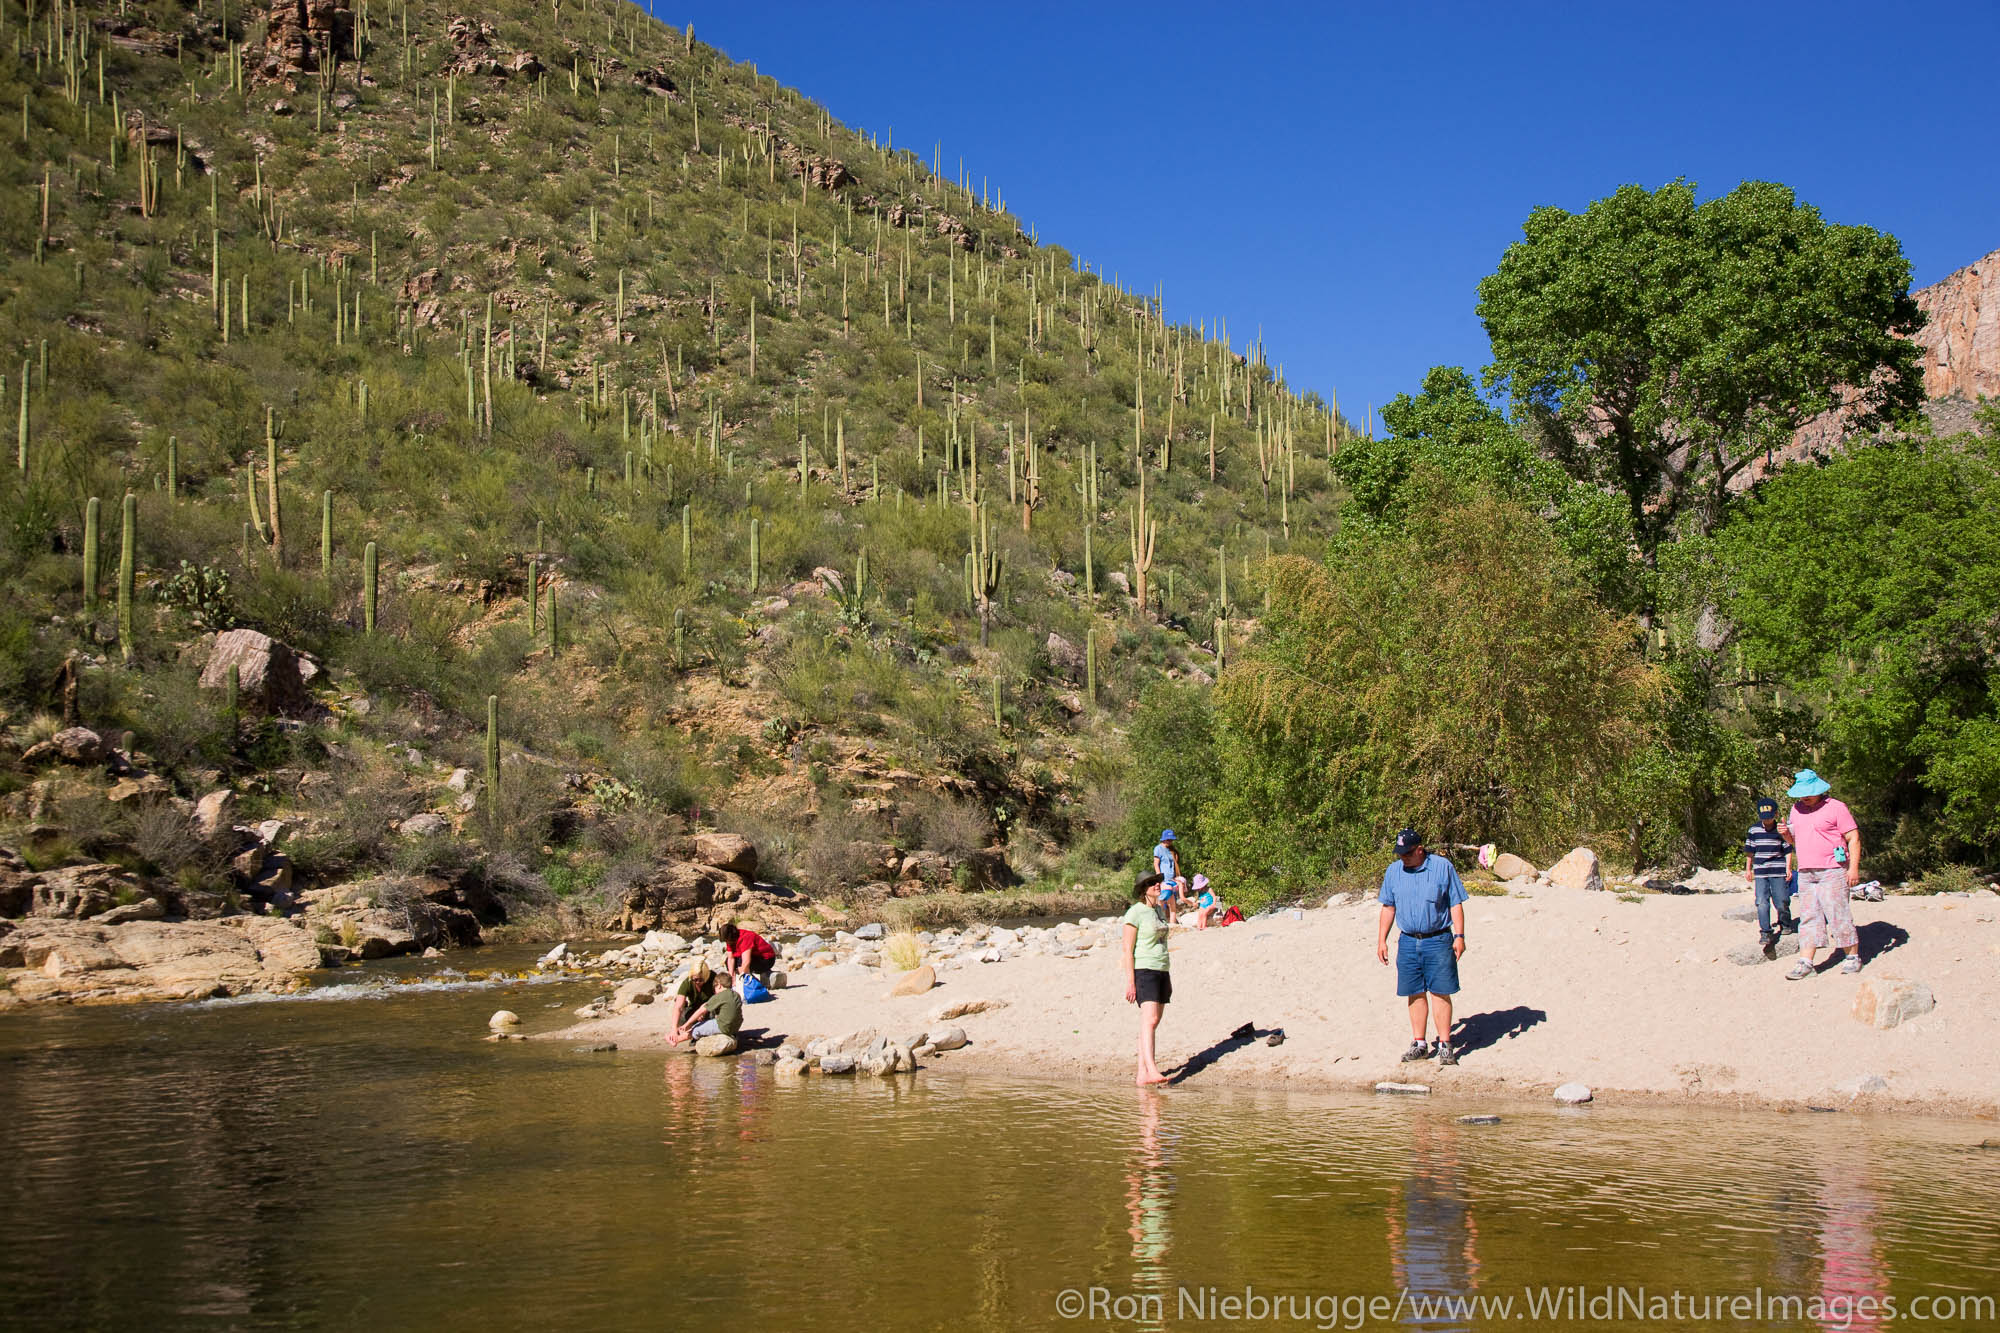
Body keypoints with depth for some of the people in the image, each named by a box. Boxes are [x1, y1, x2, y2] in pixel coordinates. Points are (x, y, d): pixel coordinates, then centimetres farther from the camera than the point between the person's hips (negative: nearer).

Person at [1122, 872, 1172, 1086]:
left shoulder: (1157, 910, 16)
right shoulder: (1135, 912, -9)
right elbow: (1128, 949, -12)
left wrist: (1167, 978, 22)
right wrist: (1130, 982, -17)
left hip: (1160, 971, 8)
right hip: (1143, 970, -8)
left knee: (1152, 1023, 6)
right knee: (1149, 1020, -20)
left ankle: (1142, 1072, 9)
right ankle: (1151, 1070, -30)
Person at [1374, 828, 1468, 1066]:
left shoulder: (1443, 867, -2)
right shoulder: (1393, 871, 8)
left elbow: (1456, 904, 0)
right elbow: (1388, 907, 15)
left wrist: (1459, 936, -7)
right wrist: (1382, 940, 12)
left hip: (1438, 941, -3)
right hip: (1408, 942, 3)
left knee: (1440, 992, -5)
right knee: (1415, 994, 6)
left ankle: (1445, 1045, 1)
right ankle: (1419, 1044, 14)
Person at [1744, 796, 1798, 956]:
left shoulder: (1781, 830, 3)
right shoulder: (1754, 830, 5)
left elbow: (1787, 851, 7)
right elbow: (1750, 851, 13)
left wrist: (1788, 869, 0)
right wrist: (1748, 869, 14)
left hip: (1778, 872, -1)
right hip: (1760, 872, 1)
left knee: (1781, 901, -2)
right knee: (1762, 902, -7)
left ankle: (1786, 924, 25)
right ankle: (1765, 932, -2)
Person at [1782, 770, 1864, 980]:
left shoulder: (1836, 807, -3)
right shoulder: (1796, 809, 16)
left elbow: (1853, 838, -5)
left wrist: (1854, 868, -12)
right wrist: (1787, 834, 2)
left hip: (1832, 872, -6)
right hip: (1806, 874, 6)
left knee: (1838, 914, -6)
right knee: (1808, 917, 2)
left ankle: (1853, 957, 7)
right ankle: (1805, 963, 0)